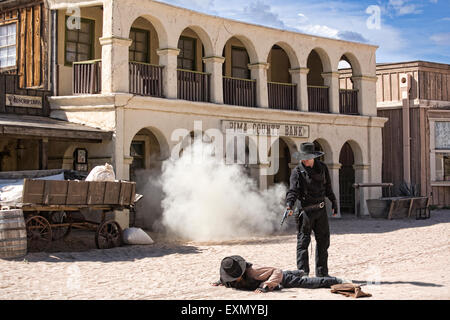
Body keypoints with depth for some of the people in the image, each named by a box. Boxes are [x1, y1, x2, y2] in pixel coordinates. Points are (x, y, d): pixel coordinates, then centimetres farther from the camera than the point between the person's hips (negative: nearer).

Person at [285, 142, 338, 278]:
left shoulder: (322, 168, 4)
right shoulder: (297, 171, -9)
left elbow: (328, 188, 14)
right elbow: (293, 190, -19)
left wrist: (334, 203, 17)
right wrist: (289, 205, -34)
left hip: (321, 210, 5)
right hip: (306, 210, -5)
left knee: (323, 241, 11)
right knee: (303, 242, -7)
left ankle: (322, 273, 23)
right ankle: (303, 272, -3)